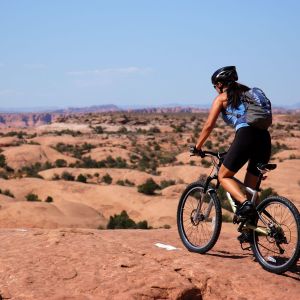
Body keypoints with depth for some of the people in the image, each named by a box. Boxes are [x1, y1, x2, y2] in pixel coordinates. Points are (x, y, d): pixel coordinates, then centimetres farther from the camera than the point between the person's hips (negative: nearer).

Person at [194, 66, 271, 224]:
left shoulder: (222, 98, 11)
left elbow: (208, 126, 8)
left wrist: (197, 147, 20)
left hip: (245, 136, -6)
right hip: (265, 138, 6)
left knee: (223, 176, 11)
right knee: (250, 187, 17)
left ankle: (245, 203, -15)